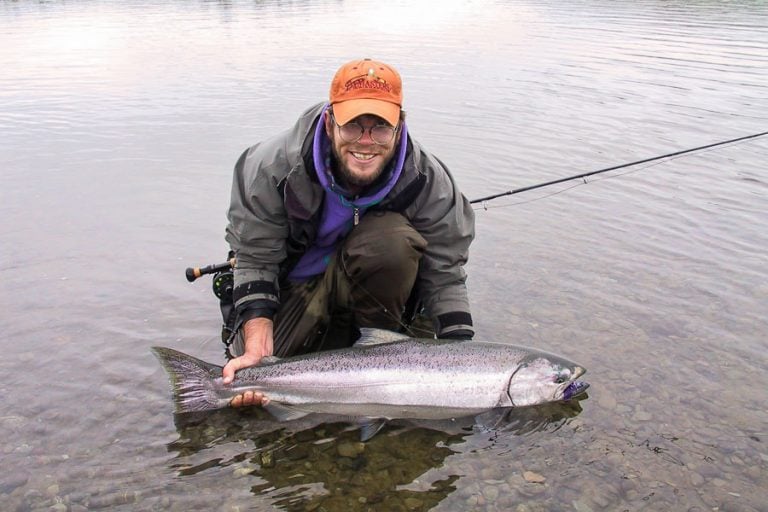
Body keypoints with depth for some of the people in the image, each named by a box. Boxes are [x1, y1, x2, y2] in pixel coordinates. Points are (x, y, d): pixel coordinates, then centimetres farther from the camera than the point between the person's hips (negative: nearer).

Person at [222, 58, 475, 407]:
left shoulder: (428, 181, -22)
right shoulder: (272, 168, -25)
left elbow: (445, 275, -17)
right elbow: (255, 259, -19)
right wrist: (258, 350, -32)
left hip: (376, 283, 0)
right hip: (295, 284, 1)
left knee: (393, 239, -33)